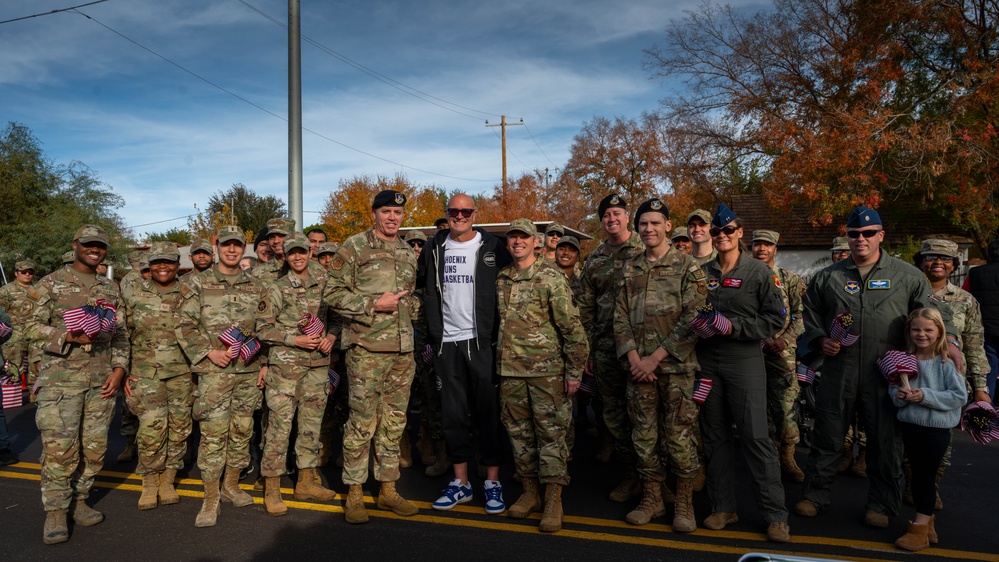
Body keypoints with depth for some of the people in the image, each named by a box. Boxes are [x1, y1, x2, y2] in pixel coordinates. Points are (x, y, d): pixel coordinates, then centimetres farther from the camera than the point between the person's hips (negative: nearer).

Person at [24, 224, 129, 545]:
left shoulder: (111, 289, 13)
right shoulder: (50, 284, 1)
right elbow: (32, 326, -4)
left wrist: (118, 369, 2)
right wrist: (70, 336, -20)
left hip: (102, 380, 4)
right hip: (60, 378, -4)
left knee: (95, 446, 7)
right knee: (59, 448, -4)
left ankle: (79, 500, 23)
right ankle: (56, 512, 9)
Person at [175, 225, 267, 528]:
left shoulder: (256, 287, 11)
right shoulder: (198, 284, 2)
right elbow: (184, 325, -1)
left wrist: (263, 363, 7)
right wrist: (209, 352, -11)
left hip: (249, 370, 4)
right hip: (214, 371, -3)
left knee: (242, 430, 10)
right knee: (213, 433, -5)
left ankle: (231, 485, 27)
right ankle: (210, 499, 6)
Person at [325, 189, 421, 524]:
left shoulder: (409, 253, 16)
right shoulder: (354, 248, -2)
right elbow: (333, 294, -7)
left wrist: (413, 309, 6)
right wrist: (374, 304, -15)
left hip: (403, 347, 6)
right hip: (367, 346, -6)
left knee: (394, 422, 11)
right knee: (362, 422, -2)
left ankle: (388, 489, 23)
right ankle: (354, 494, 13)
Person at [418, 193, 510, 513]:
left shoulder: (492, 247, 0)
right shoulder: (434, 249, 9)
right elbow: (424, 288, 19)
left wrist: (498, 330, -3)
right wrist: (432, 330, 10)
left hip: (481, 339, -3)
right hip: (446, 341, 3)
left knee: (487, 409, 1)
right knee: (453, 412, 8)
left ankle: (492, 482, 12)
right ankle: (460, 482, 19)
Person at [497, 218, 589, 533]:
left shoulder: (551, 278, -6)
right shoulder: (500, 280, 10)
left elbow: (572, 327, -7)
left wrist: (575, 371, -10)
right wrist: (493, 363, 15)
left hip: (547, 371, -5)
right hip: (509, 371, 5)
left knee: (551, 433, 0)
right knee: (519, 433, 11)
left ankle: (554, 502, 9)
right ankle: (530, 493, 25)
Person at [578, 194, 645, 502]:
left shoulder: (646, 250, 0)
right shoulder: (594, 260, 12)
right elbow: (586, 307, 15)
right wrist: (588, 348, 11)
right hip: (606, 347, 4)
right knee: (614, 413, 9)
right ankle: (632, 474, 23)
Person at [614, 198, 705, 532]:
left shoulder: (687, 268, -2)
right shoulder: (629, 270, 11)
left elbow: (692, 320, -9)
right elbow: (621, 318, 9)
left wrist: (655, 357, -14)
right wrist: (634, 358, -6)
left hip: (677, 366, -4)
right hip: (639, 366, 4)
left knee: (678, 435, 1)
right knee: (644, 435, 9)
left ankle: (684, 503, 18)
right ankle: (652, 499, 23)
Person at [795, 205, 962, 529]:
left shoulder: (906, 275, 6)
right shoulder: (828, 277, 10)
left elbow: (933, 311, 9)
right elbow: (811, 314, 17)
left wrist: (948, 340, -7)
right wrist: (820, 340, 0)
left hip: (886, 372, -1)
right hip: (838, 371, 1)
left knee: (885, 441, 7)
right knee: (827, 435, 8)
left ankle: (881, 504, 23)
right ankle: (816, 494, 22)